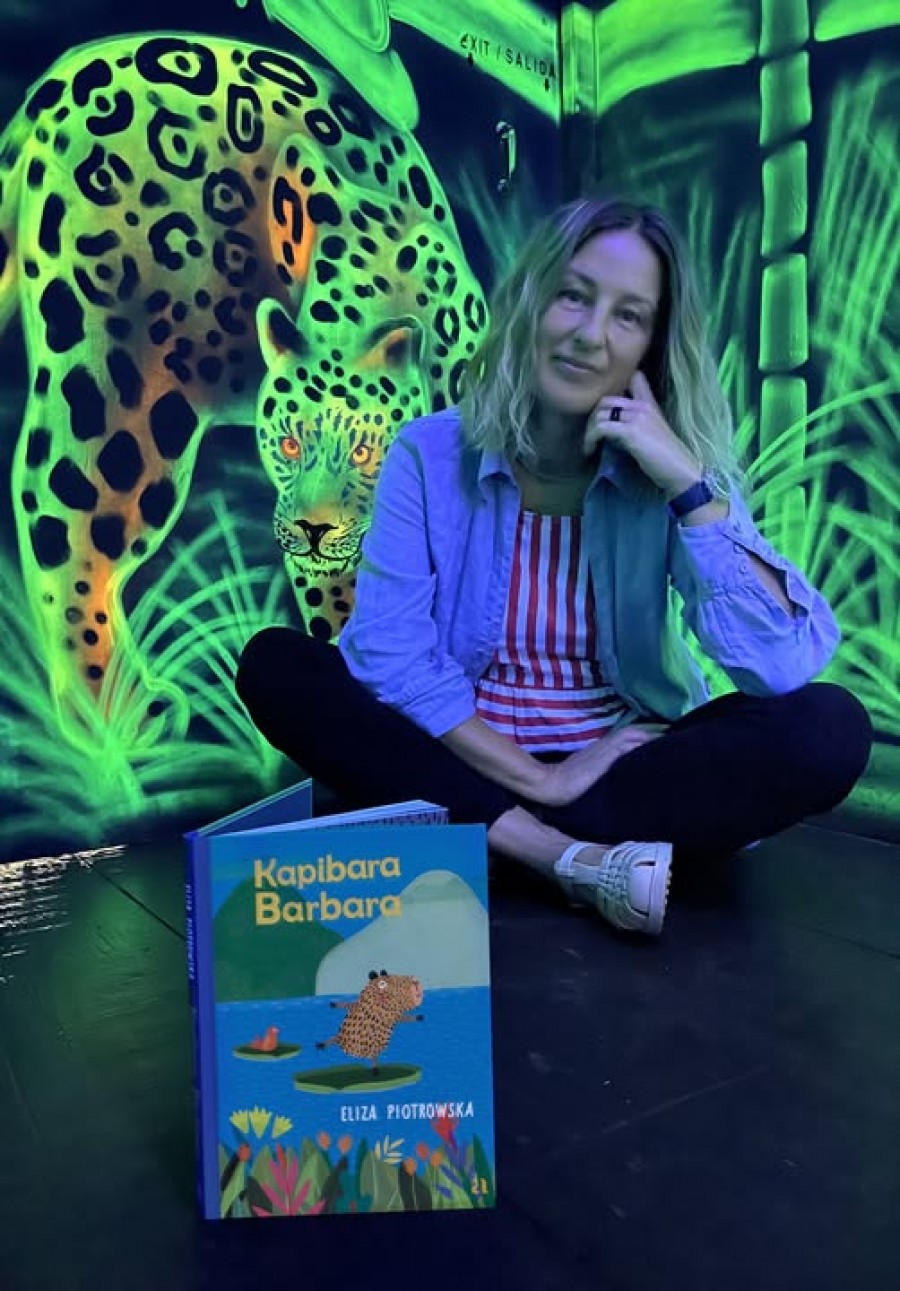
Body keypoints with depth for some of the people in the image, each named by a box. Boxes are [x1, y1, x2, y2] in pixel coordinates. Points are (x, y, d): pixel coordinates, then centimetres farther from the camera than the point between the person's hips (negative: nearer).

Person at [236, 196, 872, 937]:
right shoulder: (430, 455, -8)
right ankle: (577, 859, -26)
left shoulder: (669, 473, -8)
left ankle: (493, 839, -21)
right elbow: (389, 656, -16)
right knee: (275, 663, -22)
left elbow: (788, 666, -19)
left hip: (624, 763, 1)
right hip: (463, 761, 1)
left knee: (830, 727, -24)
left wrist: (689, 484, -25)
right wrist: (539, 780, -20)